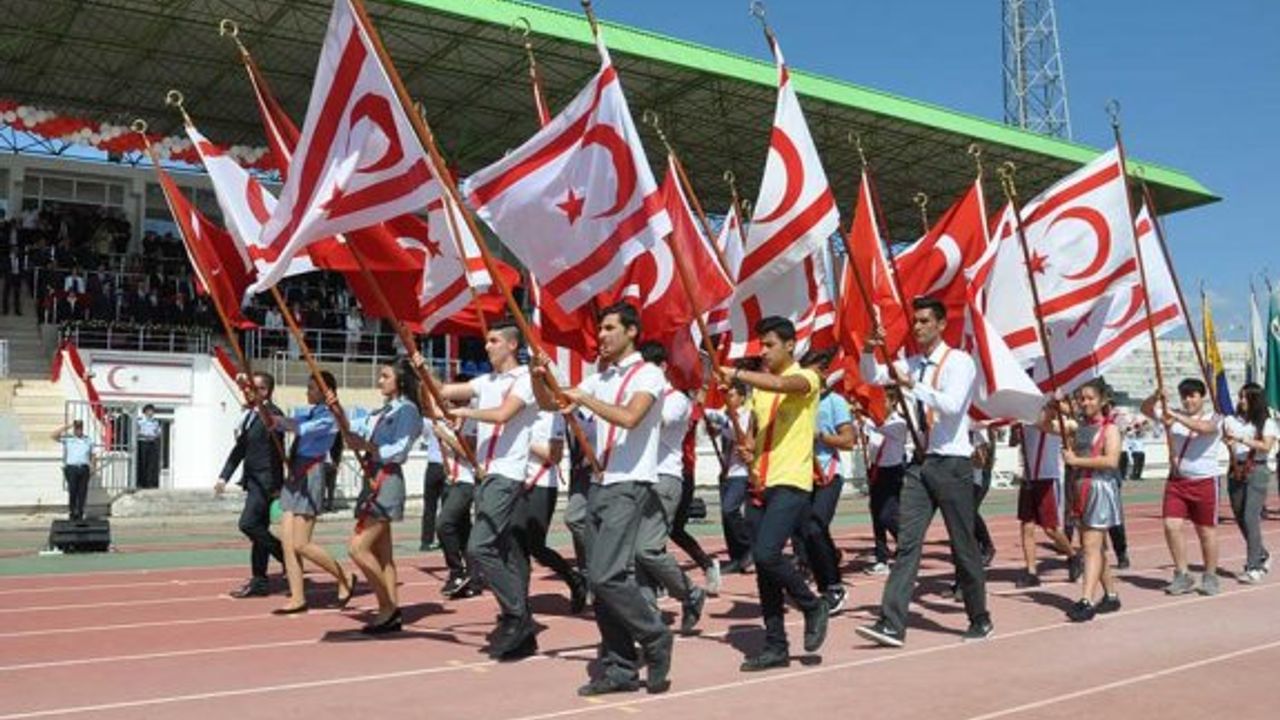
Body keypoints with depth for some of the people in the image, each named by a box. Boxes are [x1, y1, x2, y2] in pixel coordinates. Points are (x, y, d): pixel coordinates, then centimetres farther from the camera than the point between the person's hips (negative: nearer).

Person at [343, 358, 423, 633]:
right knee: (381, 552, 8)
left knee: (357, 547, -12)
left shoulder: (406, 409, -7)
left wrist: (366, 446, -19)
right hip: (373, 480, 9)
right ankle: (391, 611, 11)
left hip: (387, 482, -9)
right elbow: (353, 427, 11)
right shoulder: (382, 411, 19)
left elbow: (398, 451, -16)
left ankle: (388, 608, -3)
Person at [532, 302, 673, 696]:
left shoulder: (648, 374, -6)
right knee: (600, 579, 6)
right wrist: (539, 377, -4)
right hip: (600, 486, 8)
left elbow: (629, 417, -23)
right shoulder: (600, 378, 16)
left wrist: (583, 398, -17)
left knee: (606, 575, -17)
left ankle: (656, 638, 4)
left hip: (630, 487, -8)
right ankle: (620, 667, 13)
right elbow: (549, 403, 15)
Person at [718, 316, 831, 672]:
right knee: (762, 565, 6)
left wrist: (735, 373, -26)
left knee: (767, 554, -20)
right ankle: (775, 646, 14)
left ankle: (813, 606, 5)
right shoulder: (760, 385, 17)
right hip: (760, 484, 7)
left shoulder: (806, 378, -4)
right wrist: (748, 450, 5)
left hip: (791, 483, -7)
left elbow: (782, 384, -28)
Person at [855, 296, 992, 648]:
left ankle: (980, 620, 24)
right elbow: (871, 376, 13)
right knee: (907, 542, -2)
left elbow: (952, 405, -23)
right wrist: (869, 351, -6)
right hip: (920, 462, 6)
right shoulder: (911, 364, 11)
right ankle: (892, 624, -6)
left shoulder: (959, 362, -9)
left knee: (963, 544, 6)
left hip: (951, 463, -6)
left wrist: (911, 384, -28)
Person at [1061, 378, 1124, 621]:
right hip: (1082, 489, 7)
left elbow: (1111, 461, -18)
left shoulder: (1110, 428, -6)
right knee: (1094, 546, 14)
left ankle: (1086, 601, -17)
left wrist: (1077, 460, -16)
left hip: (1101, 489, -7)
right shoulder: (1079, 427, 12)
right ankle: (1112, 595, 27)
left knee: (1091, 546, -13)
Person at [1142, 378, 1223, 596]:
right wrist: (1156, 397, -10)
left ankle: (1210, 577, 22)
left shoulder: (1214, 418, -4)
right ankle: (1182, 575, 6)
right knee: (1171, 525, -7)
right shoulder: (1173, 415, 8)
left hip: (1204, 482, -3)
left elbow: (1202, 427, -26)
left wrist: (1175, 416, -29)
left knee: (1206, 531, 7)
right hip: (1176, 480, 3)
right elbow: (1146, 410, 10)